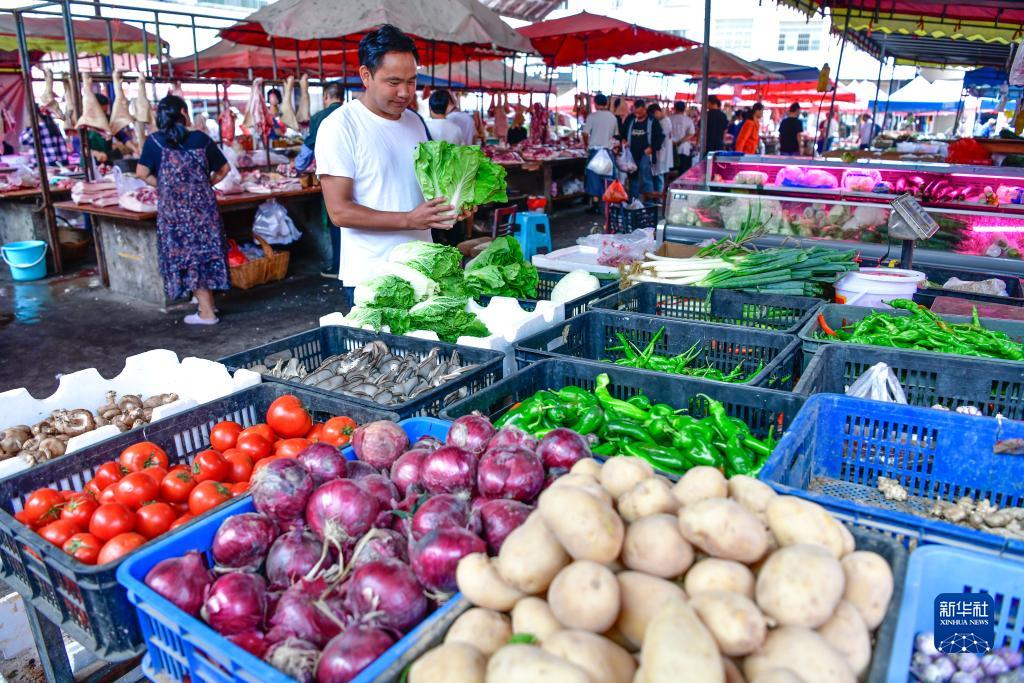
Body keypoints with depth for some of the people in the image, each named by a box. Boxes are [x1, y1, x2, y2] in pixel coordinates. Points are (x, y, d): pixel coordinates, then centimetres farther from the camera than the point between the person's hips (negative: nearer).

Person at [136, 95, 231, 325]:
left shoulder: (155, 141, -2)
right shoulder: (201, 138, 3)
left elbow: (142, 173, -4)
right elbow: (223, 169, 10)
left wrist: (163, 184, 10)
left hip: (174, 208, -2)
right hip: (204, 204, 2)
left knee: (188, 255, 3)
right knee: (205, 251, 12)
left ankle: (207, 312, 6)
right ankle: (208, 303, 21)